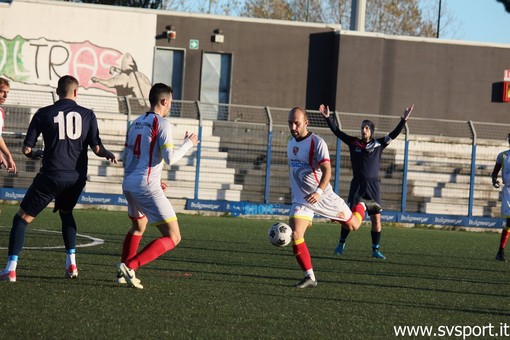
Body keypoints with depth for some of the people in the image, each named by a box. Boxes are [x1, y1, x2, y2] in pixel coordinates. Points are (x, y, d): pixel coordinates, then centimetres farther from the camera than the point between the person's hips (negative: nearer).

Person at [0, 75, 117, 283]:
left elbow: (26, 149, 0)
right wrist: (110, 156, 21)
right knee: (66, 213, 31)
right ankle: (71, 263, 21)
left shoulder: (44, 114, -1)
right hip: (76, 178, 3)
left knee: (22, 218, 5)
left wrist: (34, 154, 22)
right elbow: (96, 148, 0)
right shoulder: (88, 115, 3)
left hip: (51, 176, -3)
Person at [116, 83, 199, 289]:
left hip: (128, 185, 9)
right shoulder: (162, 124, -9)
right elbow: (170, 158, -17)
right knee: (173, 238, -4)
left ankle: (123, 273, 28)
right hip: (147, 187, -9)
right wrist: (188, 143, 0)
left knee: (138, 227, 34)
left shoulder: (136, 123, 15)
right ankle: (130, 266, -16)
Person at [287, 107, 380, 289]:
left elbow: (327, 171, -27)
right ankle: (309, 277, -8)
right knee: (295, 236, -15)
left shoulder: (317, 143, -18)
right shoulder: (291, 142, 5)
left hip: (323, 197, -4)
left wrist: (319, 192, -43)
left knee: (353, 226, 10)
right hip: (301, 199, 5)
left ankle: (362, 206, 45)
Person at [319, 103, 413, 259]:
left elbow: (394, 134, 1)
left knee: (376, 219, -2)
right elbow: (337, 131, 6)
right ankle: (341, 244, 16)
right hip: (357, 184, 0)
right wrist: (328, 118, -1)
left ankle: (375, 249, 6)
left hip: (373, 185, 0)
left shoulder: (378, 144, 4)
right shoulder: (353, 142, 5)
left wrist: (403, 119, -8)